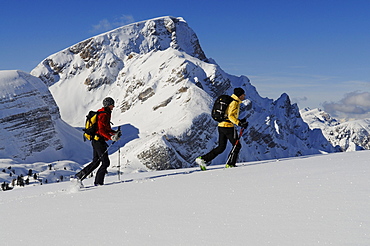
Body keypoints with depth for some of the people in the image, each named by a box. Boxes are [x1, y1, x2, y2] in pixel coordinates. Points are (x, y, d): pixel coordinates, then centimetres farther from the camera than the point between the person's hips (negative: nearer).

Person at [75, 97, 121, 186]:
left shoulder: (105, 113, 17)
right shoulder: (103, 115, -15)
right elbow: (101, 130, -23)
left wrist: (115, 133, 14)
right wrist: (111, 137, -28)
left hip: (95, 141, 10)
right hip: (99, 141, -10)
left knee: (96, 162, 17)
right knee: (105, 162, -6)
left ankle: (79, 176, 18)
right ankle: (98, 182, -3)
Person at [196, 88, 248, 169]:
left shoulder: (230, 101, 20)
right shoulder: (235, 102, -10)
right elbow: (230, 116, -21)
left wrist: (239, 121, 21)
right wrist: (239, 123, -25)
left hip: (221, 126, 9)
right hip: (228, 126, -9)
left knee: (221, 147, 10)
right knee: (237, 146, 6)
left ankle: (202, 159, 3)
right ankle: (230, 164, 7)